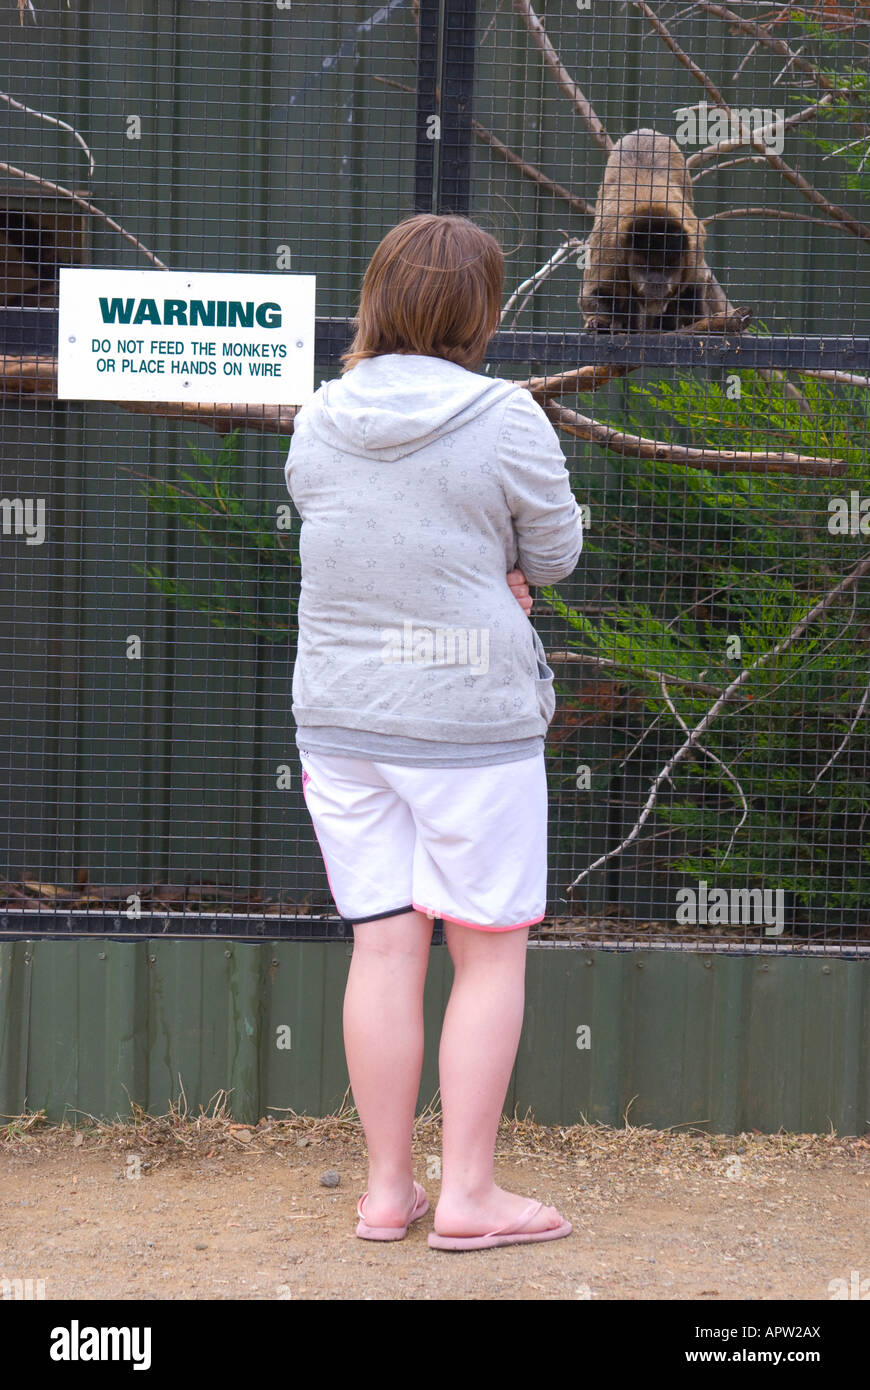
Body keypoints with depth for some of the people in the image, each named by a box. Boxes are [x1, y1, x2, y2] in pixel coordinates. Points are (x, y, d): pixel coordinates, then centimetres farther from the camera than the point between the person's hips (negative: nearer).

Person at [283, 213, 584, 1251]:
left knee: (382, 945, 9)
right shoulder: (506, 420, -11)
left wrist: (480, 572, 4)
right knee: (490, 950, 5)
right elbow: (554, 554, -2)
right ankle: (467, 1194, 7)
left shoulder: (319, 419, 3)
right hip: (469, 717, -4)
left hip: (339, 716, 5)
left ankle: (387, 1187, 15)